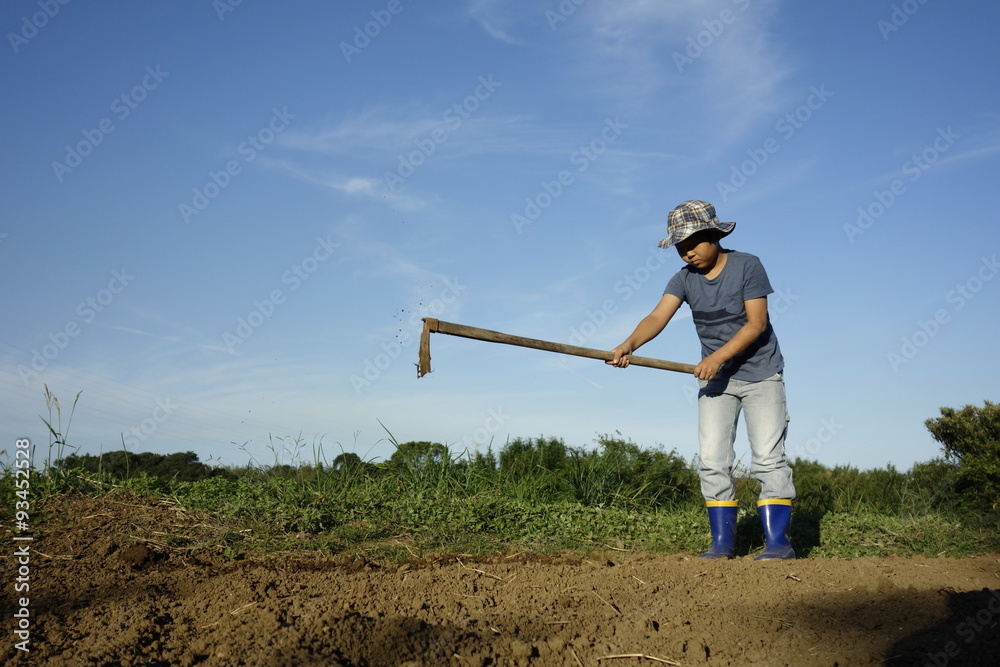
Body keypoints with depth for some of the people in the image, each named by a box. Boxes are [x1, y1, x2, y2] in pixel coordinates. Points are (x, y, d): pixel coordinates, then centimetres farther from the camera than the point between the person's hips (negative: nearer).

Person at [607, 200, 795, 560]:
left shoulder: (747, 265, -12)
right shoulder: (684, 279, -3)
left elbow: (757, 323, -18)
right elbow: (657, 317, -18)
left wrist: (717, 357, -29)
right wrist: (629, 344, -38)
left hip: (760, 373, -4)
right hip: (716, 379, 4)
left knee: (767, 457, -7)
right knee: (712, 459, -1)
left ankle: (778, 540, -3)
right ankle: (723, 540, 5)